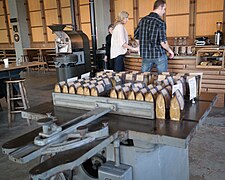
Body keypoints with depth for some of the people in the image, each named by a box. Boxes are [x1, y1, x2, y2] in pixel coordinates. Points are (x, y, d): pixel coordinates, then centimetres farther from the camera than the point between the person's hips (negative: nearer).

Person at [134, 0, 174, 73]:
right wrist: (170, 50, 1)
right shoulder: (161, 22, -13)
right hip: (159, 55, -5)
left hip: (145, 54, 5)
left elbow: (136, 37, 9)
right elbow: (163, 42, -17)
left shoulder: (142, 20, 4)